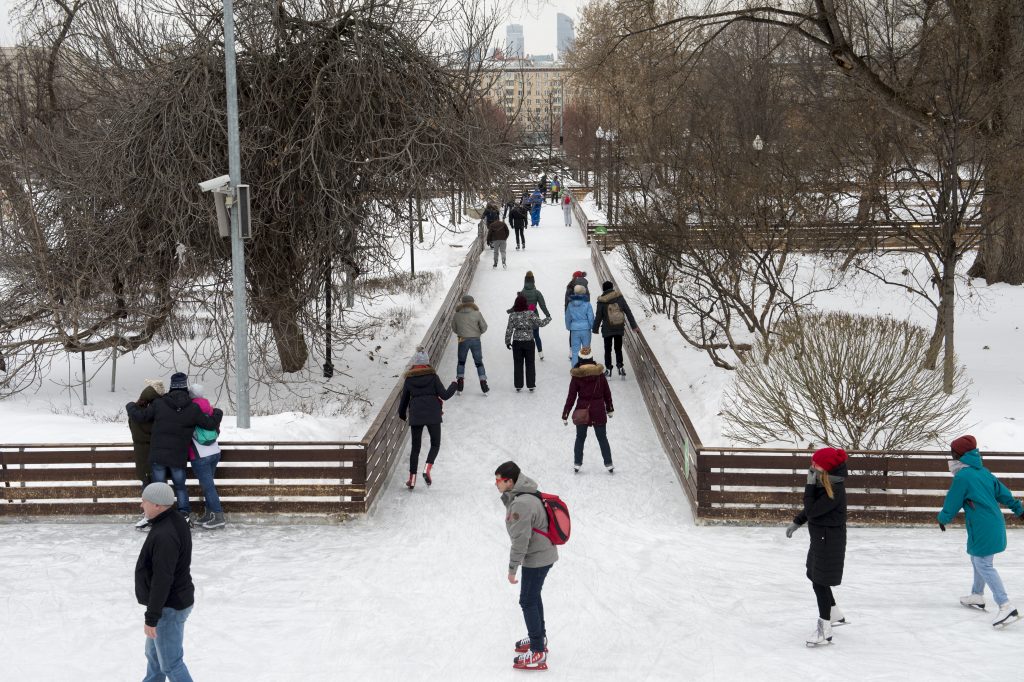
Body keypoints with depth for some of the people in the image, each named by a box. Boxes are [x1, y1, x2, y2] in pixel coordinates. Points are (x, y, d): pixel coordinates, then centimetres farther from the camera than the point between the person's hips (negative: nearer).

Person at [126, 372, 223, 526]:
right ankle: (185, 515, 13)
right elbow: (210, 424, 1)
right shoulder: (193, 408, -6)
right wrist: (217, 413, 23)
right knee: (180, 486, 18)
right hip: (179, 457, 0)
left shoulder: (159, 404, -6)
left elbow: (139, 415, -2)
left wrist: (130, 406, 20)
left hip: (158, 456, 0)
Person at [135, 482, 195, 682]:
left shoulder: (164, 536, -29)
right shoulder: (174, 521, 4)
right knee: (153, 653, 27)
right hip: (176, 599, 11)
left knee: (170, 663, -1)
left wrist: (151, 617, -24)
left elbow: (162, 580, -29)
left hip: (169, 608, -11)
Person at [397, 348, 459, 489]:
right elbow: (444, 395, -7)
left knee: (415, 447, 11)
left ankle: (412, 477, 6)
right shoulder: (432, 376, -4)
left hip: (415, 416, 2)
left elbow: (404, 399, 10)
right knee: (435, 444, 12)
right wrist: (454, 386, 12)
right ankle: (427, 469, -10)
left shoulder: (409, 379, 3)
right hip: (433, 415, -2)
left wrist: (402, 414, 28)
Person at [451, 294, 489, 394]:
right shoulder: (477, 313, -5)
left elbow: (454, 329, 8)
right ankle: (483, 382, 2)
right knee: (479, 362, 9)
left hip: (462, 340, 1)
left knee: (461, 362, 17)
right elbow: (484, 327, -2)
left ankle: (460, 380, 6)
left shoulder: (457, 315, 0)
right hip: (475, 340, -1)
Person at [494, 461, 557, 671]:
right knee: (533, 596, 24)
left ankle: (538, 652, 4)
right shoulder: (524, 495, 5)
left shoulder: (521, 504, -28)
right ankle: (539, 637, 40)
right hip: (544, 554, 10)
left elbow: (521, 539, -26)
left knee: (528, 601, -2)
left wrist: (512, 567, -19)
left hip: (537, 559, -10)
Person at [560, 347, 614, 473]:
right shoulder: (600, 374, -5)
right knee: (602, 438, 12)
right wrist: (610, 409, 18)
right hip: (599, 411, 1)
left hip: (582, 412, -1)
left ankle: (577, 464, 19)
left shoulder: (576, 376, -10)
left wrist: (565, 414, 0)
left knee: (580, 438, 15)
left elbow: (571, 397, -7)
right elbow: (607, 393, 4)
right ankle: (609, 464, 14)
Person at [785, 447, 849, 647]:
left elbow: (812, 511, -27)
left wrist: (810, 485, -24)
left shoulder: (835, 492, -26)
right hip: (820, 539, 10)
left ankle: (824, 630, 4)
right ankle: (835, 615, 40)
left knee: (820, 583, -4)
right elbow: (814, 508, 18)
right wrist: (796, 522, 22)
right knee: (816, 578, 21)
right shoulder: (824, 485, 3)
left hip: (830, 542, -10)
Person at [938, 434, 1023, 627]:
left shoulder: (962, 477, -14)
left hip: (982, 529, -9)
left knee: (983, 565, -10)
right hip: (995, 524, 9)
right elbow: (1003, 492, 18)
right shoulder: (984, 472, 11)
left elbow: (952, 503, -7)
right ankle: (977, 597, 38)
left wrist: (943, 519, 12)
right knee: (978, 560, 24)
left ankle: (1006, 607, -19)